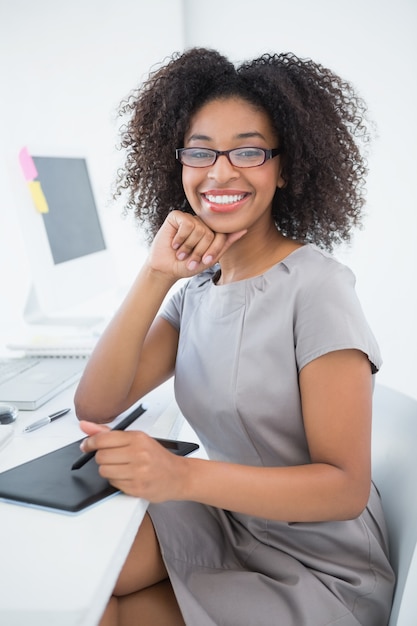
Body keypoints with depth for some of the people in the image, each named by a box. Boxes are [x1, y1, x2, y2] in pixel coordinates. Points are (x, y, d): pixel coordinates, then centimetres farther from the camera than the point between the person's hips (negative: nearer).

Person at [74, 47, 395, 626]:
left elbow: (347, 487, -21)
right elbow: (94, 408, -9)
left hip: (315, 573, -5)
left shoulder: (317, 287, -21)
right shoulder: (196, 285, 0)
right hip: (221, 524, 5)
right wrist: (154, 276, -20)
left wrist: (183, 477, -35)